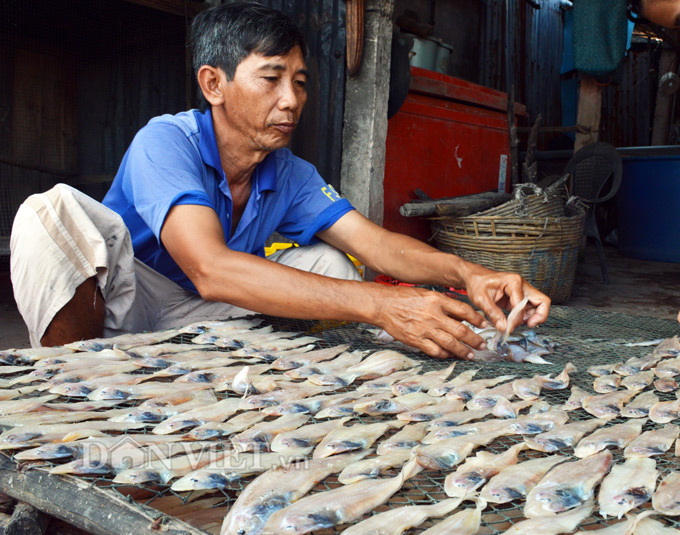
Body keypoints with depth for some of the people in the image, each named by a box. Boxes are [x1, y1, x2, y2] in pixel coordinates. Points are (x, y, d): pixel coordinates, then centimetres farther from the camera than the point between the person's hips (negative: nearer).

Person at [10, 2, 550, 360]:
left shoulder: (291, 175, -3)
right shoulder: (165, 142, -24)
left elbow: (375, 243, -11)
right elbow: (211, 270, -40)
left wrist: (463, 272, -33)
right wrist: (379, 305, -49)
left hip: (208, 318, 5)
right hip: (118, 309, -5)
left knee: (328, 264, -9)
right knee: (55, 211, -32)